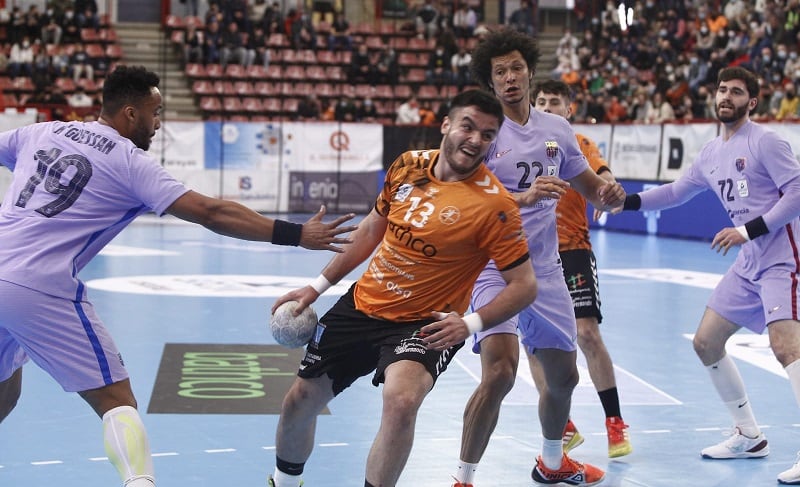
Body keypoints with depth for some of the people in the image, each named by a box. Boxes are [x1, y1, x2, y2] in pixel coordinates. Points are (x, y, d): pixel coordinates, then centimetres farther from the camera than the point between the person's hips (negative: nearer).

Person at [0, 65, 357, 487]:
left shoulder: (40, 132, 14)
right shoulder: (131, 162, -1)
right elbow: (211, 213, -7)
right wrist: (297, 235, -6)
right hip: (41, 291, -6)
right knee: (116, 401, -1)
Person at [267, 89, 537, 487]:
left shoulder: (494, 204, -19)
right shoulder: (408, 165, -3)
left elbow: (524, 284, -15)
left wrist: (470, 323, -27)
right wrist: (318, 286, 13)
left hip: (423, 325, -5)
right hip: (360, 305, 5)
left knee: (401, 399, -35)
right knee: (299, 402, 13)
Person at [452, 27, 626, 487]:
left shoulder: (557, 128, 6)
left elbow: (591, 187, 15)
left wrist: (610, 192, -9)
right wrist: (524, 197, -36)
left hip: (546, 270, 6)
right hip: (494, 269, -6)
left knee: (564, 376, 17)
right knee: (500, 371, -24)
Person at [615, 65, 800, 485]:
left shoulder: (764, 142, -11)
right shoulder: (711, 153, 12)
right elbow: (677, 191, 25)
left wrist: (748, 230, -21)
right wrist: (627, 201, 15)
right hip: (748, 263, 9)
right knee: (705, 342, 11)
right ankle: (749, 437, 23)